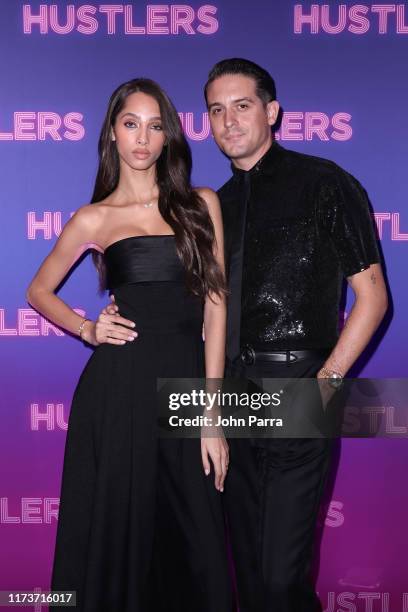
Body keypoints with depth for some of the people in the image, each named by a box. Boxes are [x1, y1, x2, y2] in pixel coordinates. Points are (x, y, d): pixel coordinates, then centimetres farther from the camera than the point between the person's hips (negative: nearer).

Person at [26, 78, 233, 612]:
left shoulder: (201, 204, 7)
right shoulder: (94, 218, 6)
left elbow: (215, 304, 2)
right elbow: (39, 291, 19)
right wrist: (86, 329, 0)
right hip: (118, 389, -1)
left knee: (193, 543, 9)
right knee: (117, 535, 10)